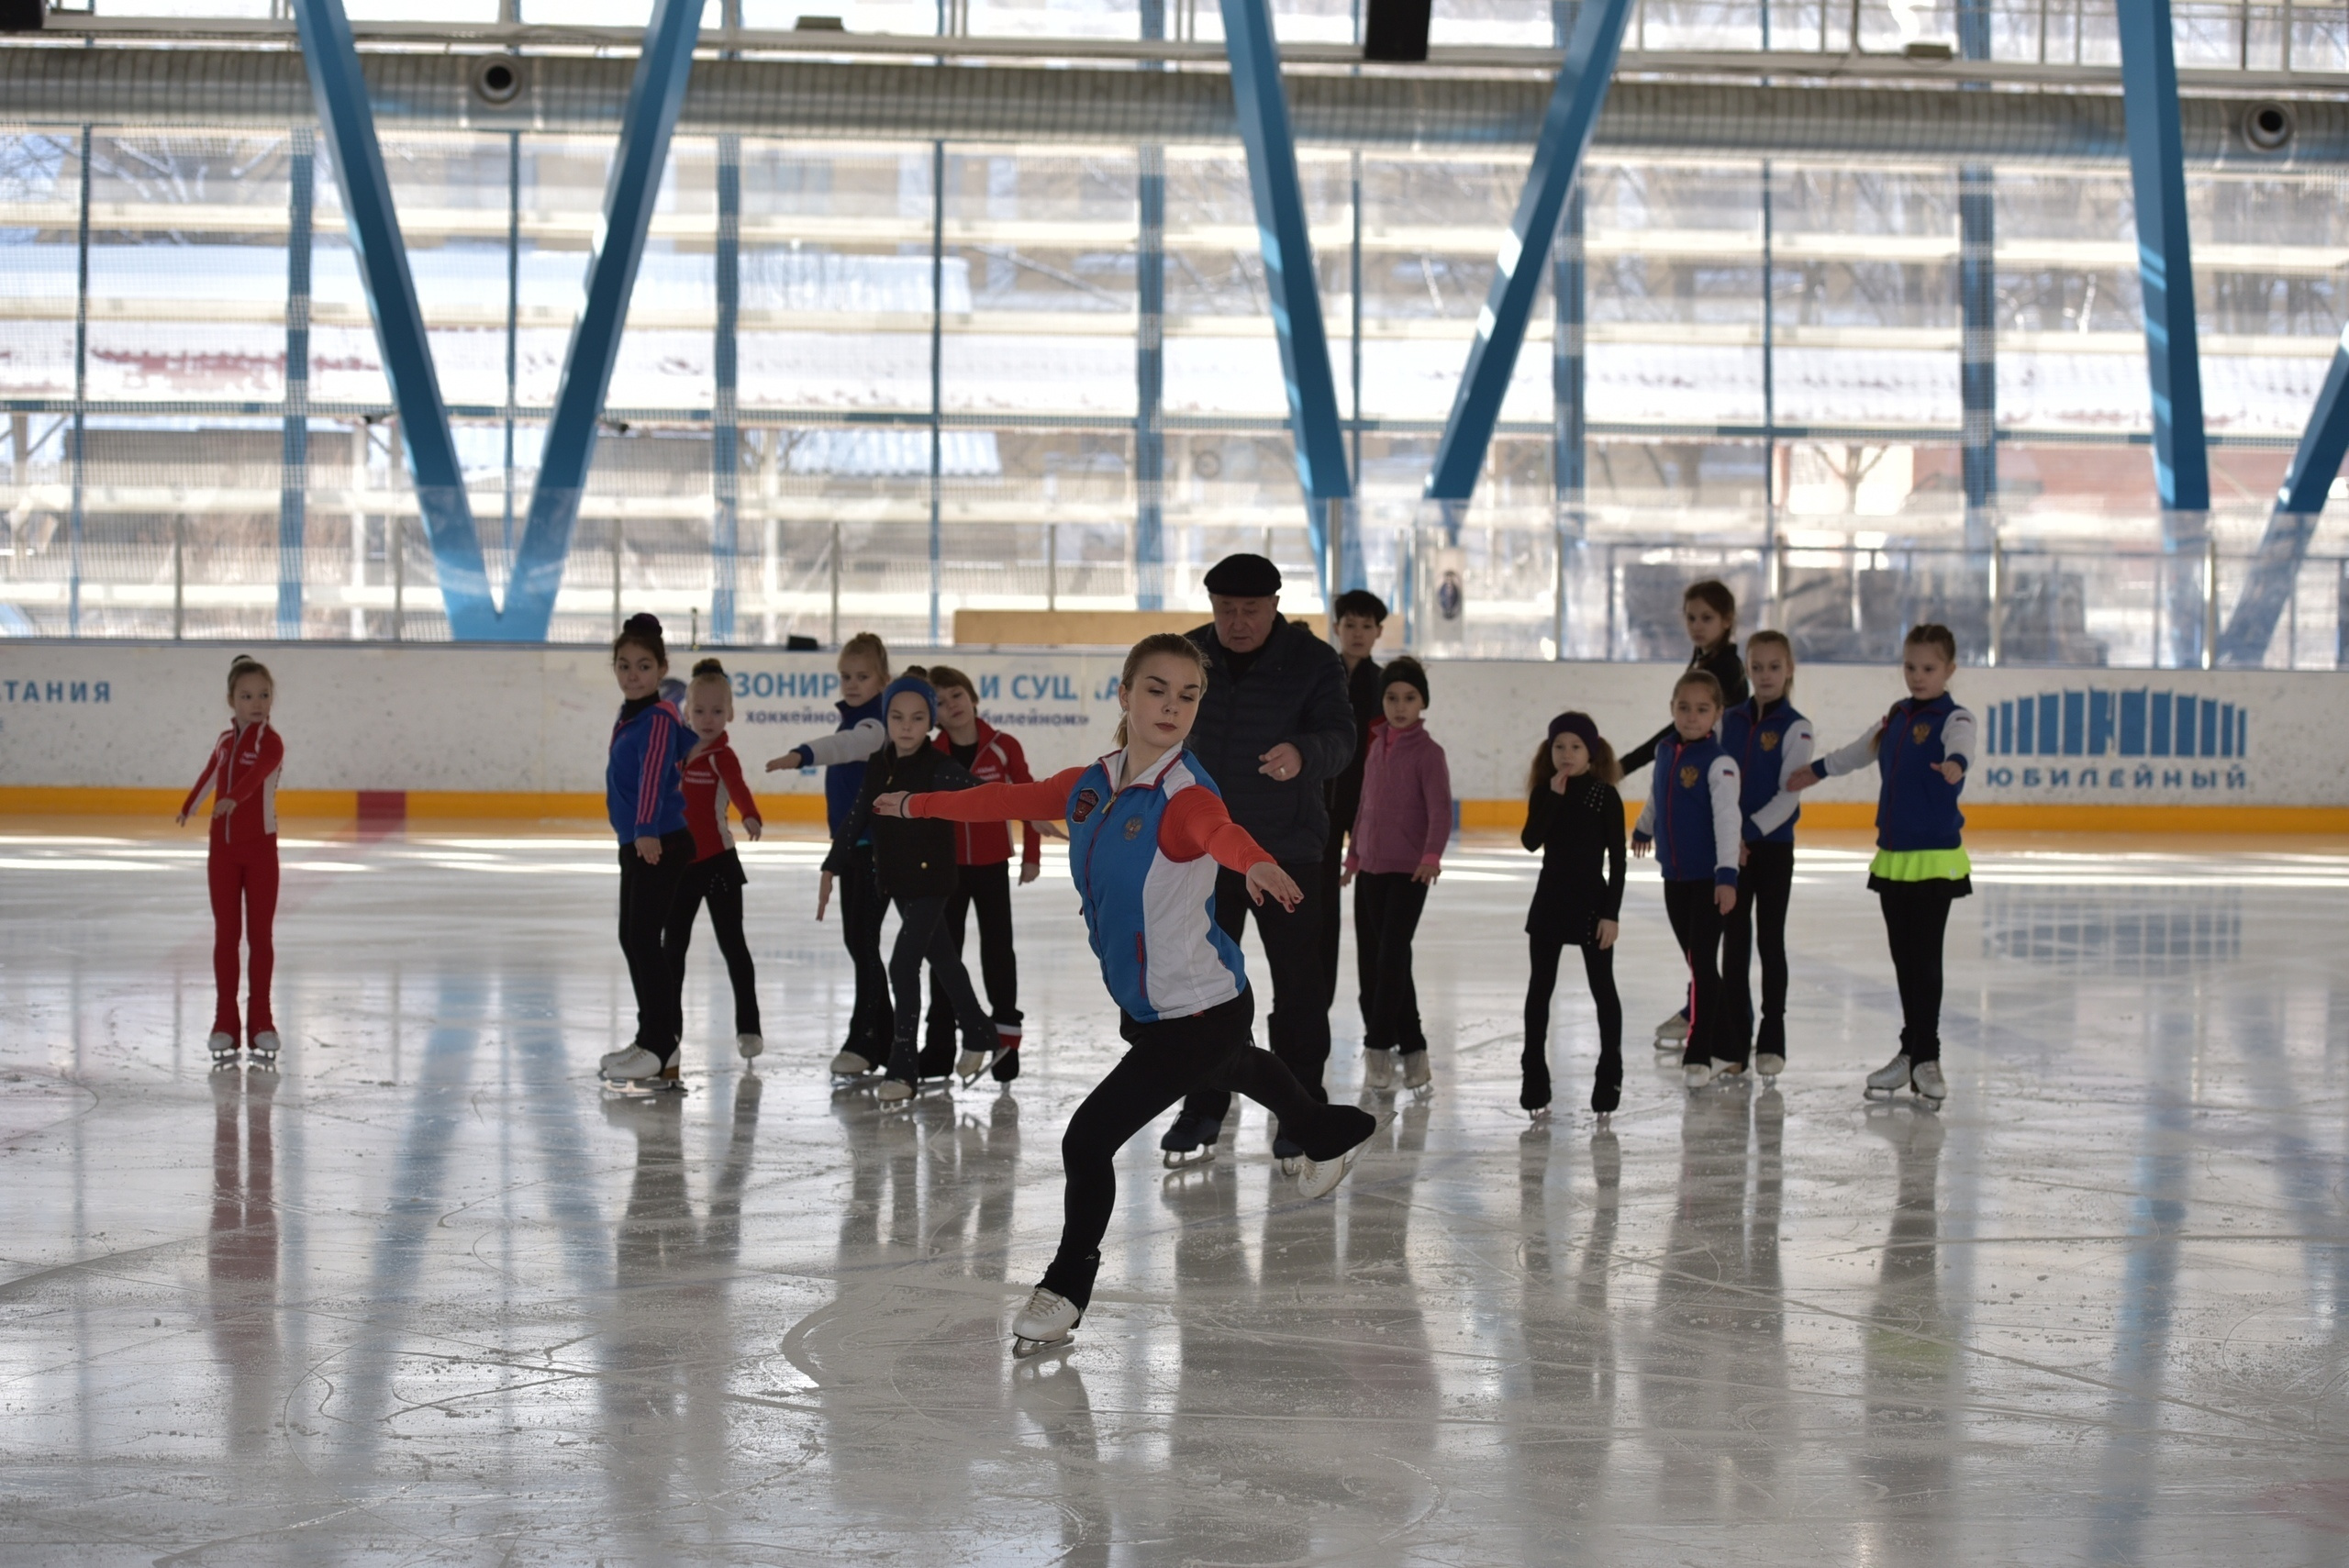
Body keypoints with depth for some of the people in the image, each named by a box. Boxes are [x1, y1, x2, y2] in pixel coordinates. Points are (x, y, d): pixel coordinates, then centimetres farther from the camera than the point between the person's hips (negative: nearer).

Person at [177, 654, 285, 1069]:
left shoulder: (269, 742, -12)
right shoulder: (225, 741, 6)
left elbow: (257, 773, -34)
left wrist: (233, 798, -52)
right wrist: (188, 807, 40)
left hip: (260, 848, -5)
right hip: (222, 848, 5)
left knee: (260, 935, 2)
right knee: (225, 934, 6)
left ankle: (260, 1020, 8)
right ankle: (225, 1022, 10)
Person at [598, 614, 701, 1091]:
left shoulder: (658, 718, -16)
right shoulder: (629, 716, 13)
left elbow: (653, 772, -31)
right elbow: (689, 742, 28)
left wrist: (647, 829, -42)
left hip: (660, 845, -11)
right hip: (636, 844, 11)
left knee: (646, 939, -12)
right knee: (632, 938, 15)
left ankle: (661, 1048, -10)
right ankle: (651, 1038, 24)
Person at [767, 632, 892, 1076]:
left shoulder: (877, 722, -16)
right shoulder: (852, 719, 13)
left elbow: (851, 744, -37)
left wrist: (802, 755, -55)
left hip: (878, 847, -10)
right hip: (851, 844, 10)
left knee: (864, 939, -9)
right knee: (855, 939, 13)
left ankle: (864, 1042, -3)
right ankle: (884, 1035, 21)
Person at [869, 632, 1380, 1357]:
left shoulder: (1184, 795, -27)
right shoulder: (1089, 786, -3)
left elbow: (1222, 832, -50)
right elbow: (1013, 800, 11)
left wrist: (1256, 865, -71)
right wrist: (918, 805, 17)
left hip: (1201, 1011, -9)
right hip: (1144, 1006, 9)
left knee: (1089, 1138, -11)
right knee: (1232, 1070, 36)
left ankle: (1067, 1286, 14)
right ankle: (1331, 1132, 68)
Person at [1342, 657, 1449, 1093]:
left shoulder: (1428, 752, -8)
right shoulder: (1378, 744, 11)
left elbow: (1440, 810, -18)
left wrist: (1432, 855, -32)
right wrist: (1354, 854, 21)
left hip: (1409, 871, -7)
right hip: (1371, 868, 7)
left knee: (1392, 955, -10)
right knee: (1370, 958, 7)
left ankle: (1378, 1045, -1)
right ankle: (1411, 1045, 16)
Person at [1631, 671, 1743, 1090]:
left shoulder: (1719, 763, -15)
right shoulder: (1665, 753, 6)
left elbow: (1727, 819, -23)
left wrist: (1727, 874, -31)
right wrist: (1644, 828, 43)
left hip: (1709, 880, -7)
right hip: (1674, 878, 7)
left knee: (1703, 964, -7)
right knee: (1696, 965, 10)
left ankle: (1699, 1053, -1)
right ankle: (1725, 1050, 17)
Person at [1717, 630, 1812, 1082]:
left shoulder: (1795, 728, -7)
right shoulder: (1730, 721, 6)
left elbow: (1789, 794, -13)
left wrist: (1751, 829, -20)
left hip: (1774, 845, -4)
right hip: (1731, 844, 4)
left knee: (1770, 940, 2)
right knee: (1734, 940, 7)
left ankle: (1772, 1041, 8)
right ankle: (1734, 1035, 15)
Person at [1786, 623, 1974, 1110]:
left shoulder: (1953, 718, -6)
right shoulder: (1895, 718, 15)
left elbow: (1962, 747, -30)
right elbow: (1859, 752, 33)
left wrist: (1955, 764, -53)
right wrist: (1816, 770, 47)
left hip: (1936, 857, -7)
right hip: (1892, 857, 7)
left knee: (1925, 959, -6)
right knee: (1904, 959, 10)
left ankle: (1925, 1057, 0)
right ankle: (1910, 1053, 17)